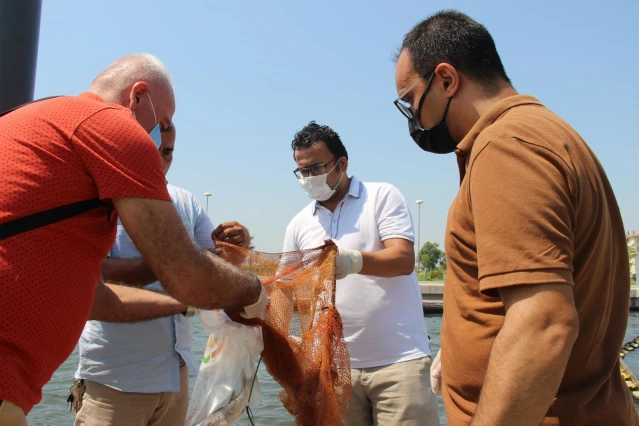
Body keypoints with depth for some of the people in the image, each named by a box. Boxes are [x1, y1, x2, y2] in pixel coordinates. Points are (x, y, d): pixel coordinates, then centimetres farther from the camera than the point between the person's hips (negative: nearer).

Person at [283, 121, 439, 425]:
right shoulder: (299, 225, 11)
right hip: (337, 364, 4)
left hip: (399, 359, -3)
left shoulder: (382, 196, 1)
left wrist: (354, 260, -31)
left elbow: (404, 259, -12)